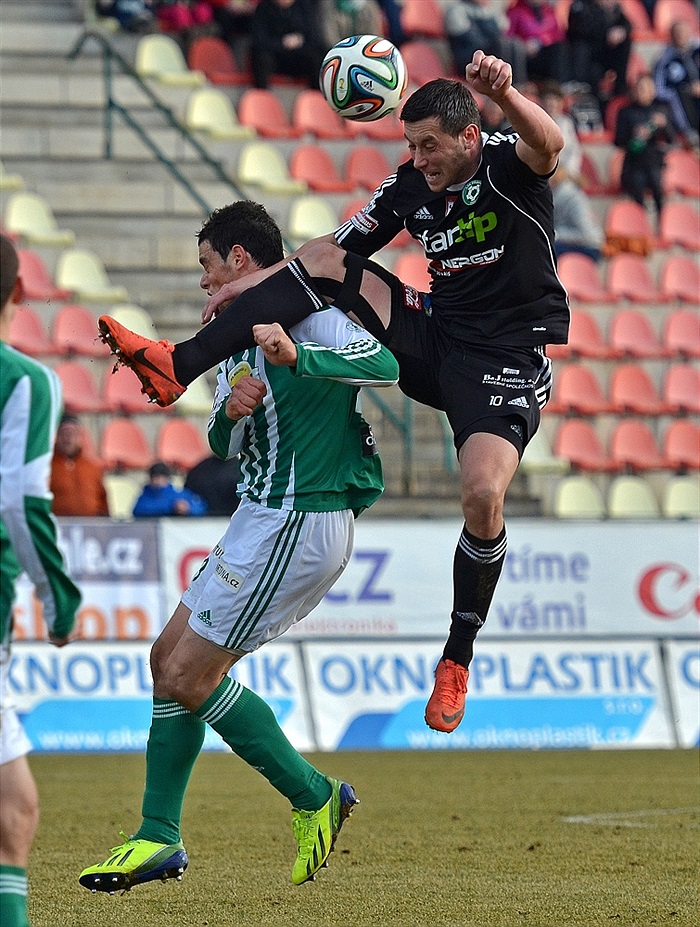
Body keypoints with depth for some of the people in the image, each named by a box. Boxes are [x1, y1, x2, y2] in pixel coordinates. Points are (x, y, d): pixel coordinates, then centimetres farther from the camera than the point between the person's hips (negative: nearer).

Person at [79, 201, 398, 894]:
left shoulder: (306, 315, -13)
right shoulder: (242, 334, 18)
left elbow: (386, 365, -29)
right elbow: (225, 445, 18)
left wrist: (297, 356, -44)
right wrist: (231, 409, -5)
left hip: (296, 527, -10)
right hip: (263, 523, 10)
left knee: (187, 677, -8)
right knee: (168, 656, 11)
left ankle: (314, 797, 5)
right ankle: (159, 838, 16)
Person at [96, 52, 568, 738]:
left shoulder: (508, 164, -12)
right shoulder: (409, 186, 6)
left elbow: (548, 145, -36)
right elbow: (335, 246, 16)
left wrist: (505, 95, -57)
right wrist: (247, 287, 6)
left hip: (508, 358, -6)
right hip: (432, 340, 6)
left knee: (483, 493, -27)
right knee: (326, 264, -6)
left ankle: (457, 659, -5)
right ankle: (177, 366, -12)